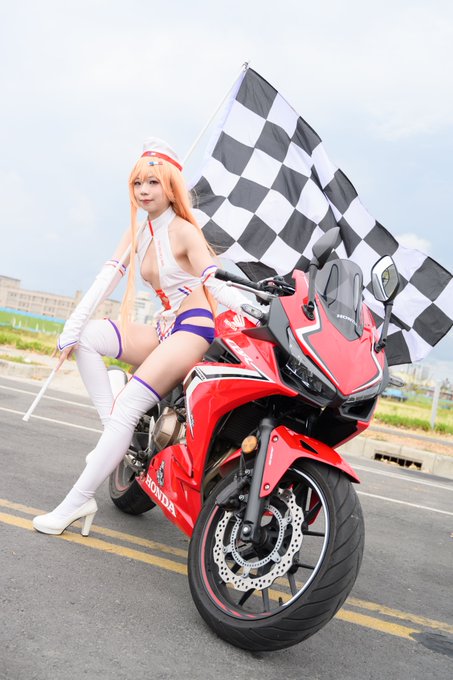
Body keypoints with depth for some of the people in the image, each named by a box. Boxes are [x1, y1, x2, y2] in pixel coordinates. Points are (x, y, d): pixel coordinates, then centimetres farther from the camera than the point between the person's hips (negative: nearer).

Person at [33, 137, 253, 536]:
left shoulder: (183, 231, -6)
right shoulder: (136, 235, 14)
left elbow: (213, 281, -14)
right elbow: (106, 279, 5)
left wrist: (248, 306, -30)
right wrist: (71, 330, -3)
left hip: (193, 328, -7)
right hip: (163, 331, 7)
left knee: (129, 406, -20)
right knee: (88, 337, -11)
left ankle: (78, 501, -16)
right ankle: (116, 433, -10)